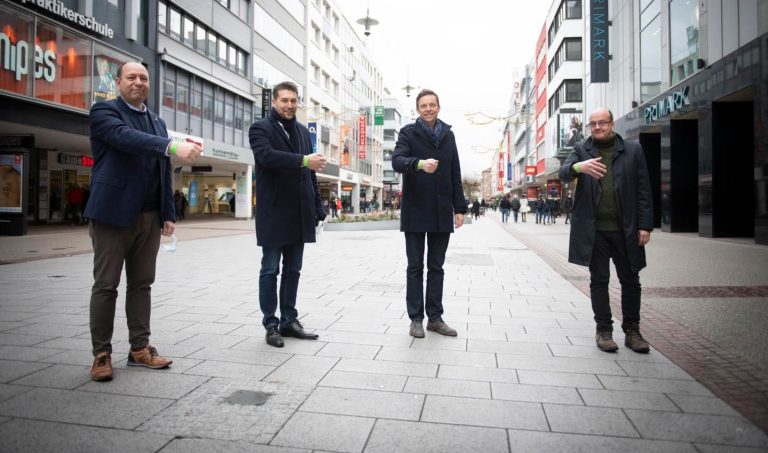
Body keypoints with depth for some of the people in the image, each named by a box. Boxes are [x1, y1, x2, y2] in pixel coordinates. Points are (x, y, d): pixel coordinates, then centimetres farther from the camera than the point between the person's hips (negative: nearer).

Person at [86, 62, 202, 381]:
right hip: (113, 213, -5)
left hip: (149, 217, 6)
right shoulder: (104, 111, -1)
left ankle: (139, 349, 18)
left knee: (141, 284, 10)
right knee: (106, 285, 1)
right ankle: (101, 354, 11)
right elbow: (126, 137, -23)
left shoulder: (157, 122, 17)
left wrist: (168, 214, 9)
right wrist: (173, 146, -37)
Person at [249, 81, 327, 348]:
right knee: (270, 270, 1)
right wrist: (303, 160, -32)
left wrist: (318, 207, 10)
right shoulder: (261, 128, -1)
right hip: (274, 212, -5)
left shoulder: (303, 131, 16)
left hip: (299, 213, 6)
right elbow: (267, 155, -23)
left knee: (293, 270, 10)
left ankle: (289, 321, 20)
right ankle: (271, 325, 10)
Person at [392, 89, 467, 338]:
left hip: (441, 212, 4)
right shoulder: (408, 132, 1)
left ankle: (435, 317, 17)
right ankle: (416, 318, 12)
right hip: (415, 211, -3)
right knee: (415, 267, 4)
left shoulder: (448, 135, 12)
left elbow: (455, 174, 12)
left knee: (436, 267, 9)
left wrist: (459, 207, 7)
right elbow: (397, 161, -16)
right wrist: (419, 163, -36)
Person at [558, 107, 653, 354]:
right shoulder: (581, 150, 6)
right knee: (599, 280, 6)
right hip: (594, 229, -1)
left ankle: (632, 330, 21)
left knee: (630, 280, 8)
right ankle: (604, 330, 16)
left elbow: (644, 190, 5)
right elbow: (563, 173, -11)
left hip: (626, 229, 1)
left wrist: (645, 225, -2)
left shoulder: (633, 150, 7)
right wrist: (579, 167, -34)